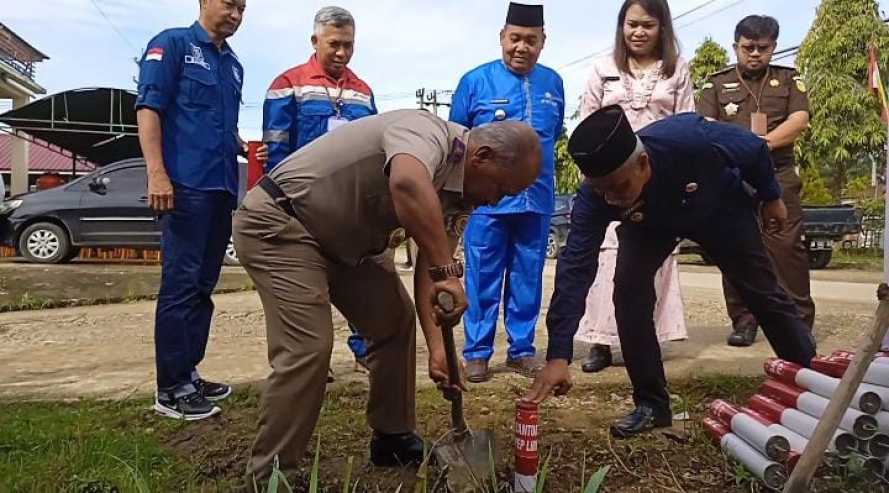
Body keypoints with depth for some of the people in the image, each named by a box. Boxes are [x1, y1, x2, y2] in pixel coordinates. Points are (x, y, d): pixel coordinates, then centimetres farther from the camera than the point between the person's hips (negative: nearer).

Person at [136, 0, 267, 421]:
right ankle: (171, 388, 0)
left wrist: (247, 150, 8)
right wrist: (157, 174, -19)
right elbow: (148, 108, -8)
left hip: (222, 187, 8)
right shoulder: (173, 44, 1)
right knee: (181, 284, -7)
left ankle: (188, 373, 21)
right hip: (185, 185, -8)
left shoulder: (233, 65, 21)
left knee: (203, 285, 11)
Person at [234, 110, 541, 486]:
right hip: (279, 222, -9)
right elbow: (407, 184, -51)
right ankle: (268, 478, -3)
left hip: (342, 238, 9)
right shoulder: (426, 131, -27)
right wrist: (448, 271, -47)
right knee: (308, 347, -19)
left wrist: (437, 345, -14)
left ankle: (393, 440, 25)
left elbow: (429, 267, -4)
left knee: (396, 322, 10)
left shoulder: (459, 193, 0)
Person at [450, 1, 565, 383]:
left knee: (528, 280, 9)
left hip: (537, 200, 3)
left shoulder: (553, 83, 8)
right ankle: (477, 353, 12)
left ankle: (522, 350, 21)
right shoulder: (475, 81, -2)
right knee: (482, 280, 1)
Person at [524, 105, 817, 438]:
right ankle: (651, 404, -6)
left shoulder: (689, 139, -43)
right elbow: (575, 268, -38)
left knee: (764, 293, 6)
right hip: (649, 225, 1)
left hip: (720, 209, 0)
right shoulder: (594, 195, -37)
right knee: (629, 288, -21)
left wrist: (771, 197, -3)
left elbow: (755, 148, -21)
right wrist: (559, 355, -42)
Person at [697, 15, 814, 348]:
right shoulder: (717, 84, 14)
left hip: (778, 177, 0)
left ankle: (799, 321, 2)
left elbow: (799, 120, 1)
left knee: (787, 247, -7)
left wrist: (766, 142, -15)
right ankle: (743, 320, 9)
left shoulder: (789, 80, 16)